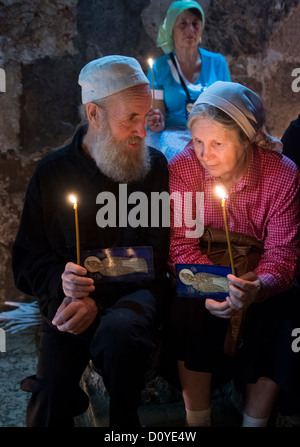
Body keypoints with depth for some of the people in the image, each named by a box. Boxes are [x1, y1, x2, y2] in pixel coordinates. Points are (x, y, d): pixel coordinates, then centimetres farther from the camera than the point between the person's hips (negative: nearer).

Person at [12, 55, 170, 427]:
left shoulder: (154, 167, 1)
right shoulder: (52, 172, 3)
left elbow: (156, 260, -4)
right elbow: (26, 260, 7)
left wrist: (99, 298, -18)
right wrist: (60, 281, -16)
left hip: (131, 293, 1)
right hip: (68, 301, 0)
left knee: (119, 328, -34)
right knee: (48, 404, -24)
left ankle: (124, 421, -7)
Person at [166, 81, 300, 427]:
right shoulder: (182, 168, -14)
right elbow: (182, 248, -14)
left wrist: (258, 290, -40)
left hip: (259, 279, 1)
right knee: (188, 309, -29)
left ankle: (255, 421, -5)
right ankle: (197, 419, -10)